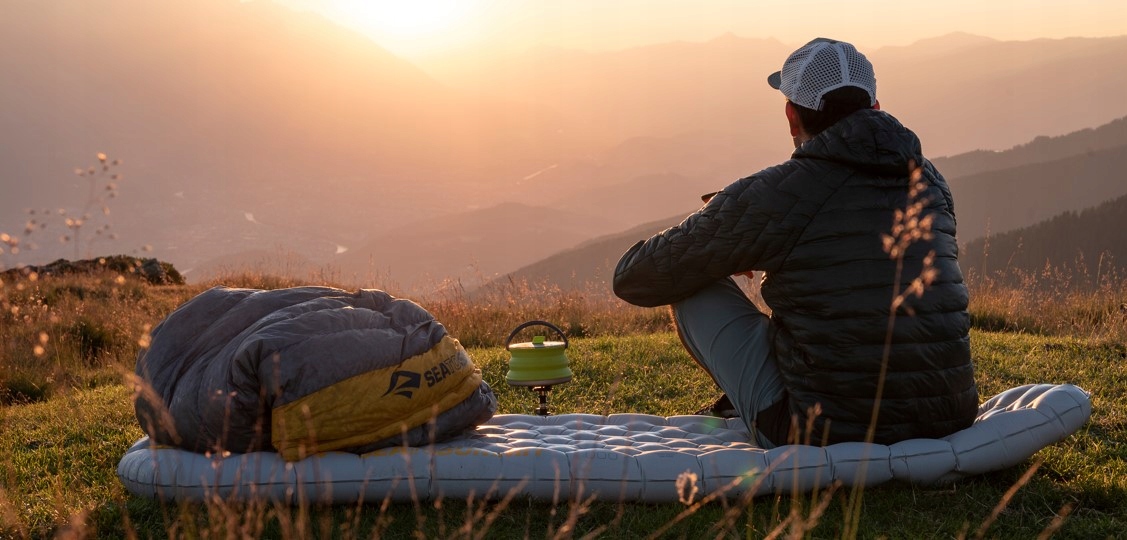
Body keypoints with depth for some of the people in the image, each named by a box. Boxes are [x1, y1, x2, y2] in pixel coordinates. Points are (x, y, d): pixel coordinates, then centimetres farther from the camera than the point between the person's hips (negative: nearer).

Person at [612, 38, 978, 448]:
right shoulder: (931, 182, 7)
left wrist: (721, 254, 23)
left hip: (824, 435, -6)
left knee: (694, 290, 11)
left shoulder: (770, 195, -10)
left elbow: (633, 279, 1)